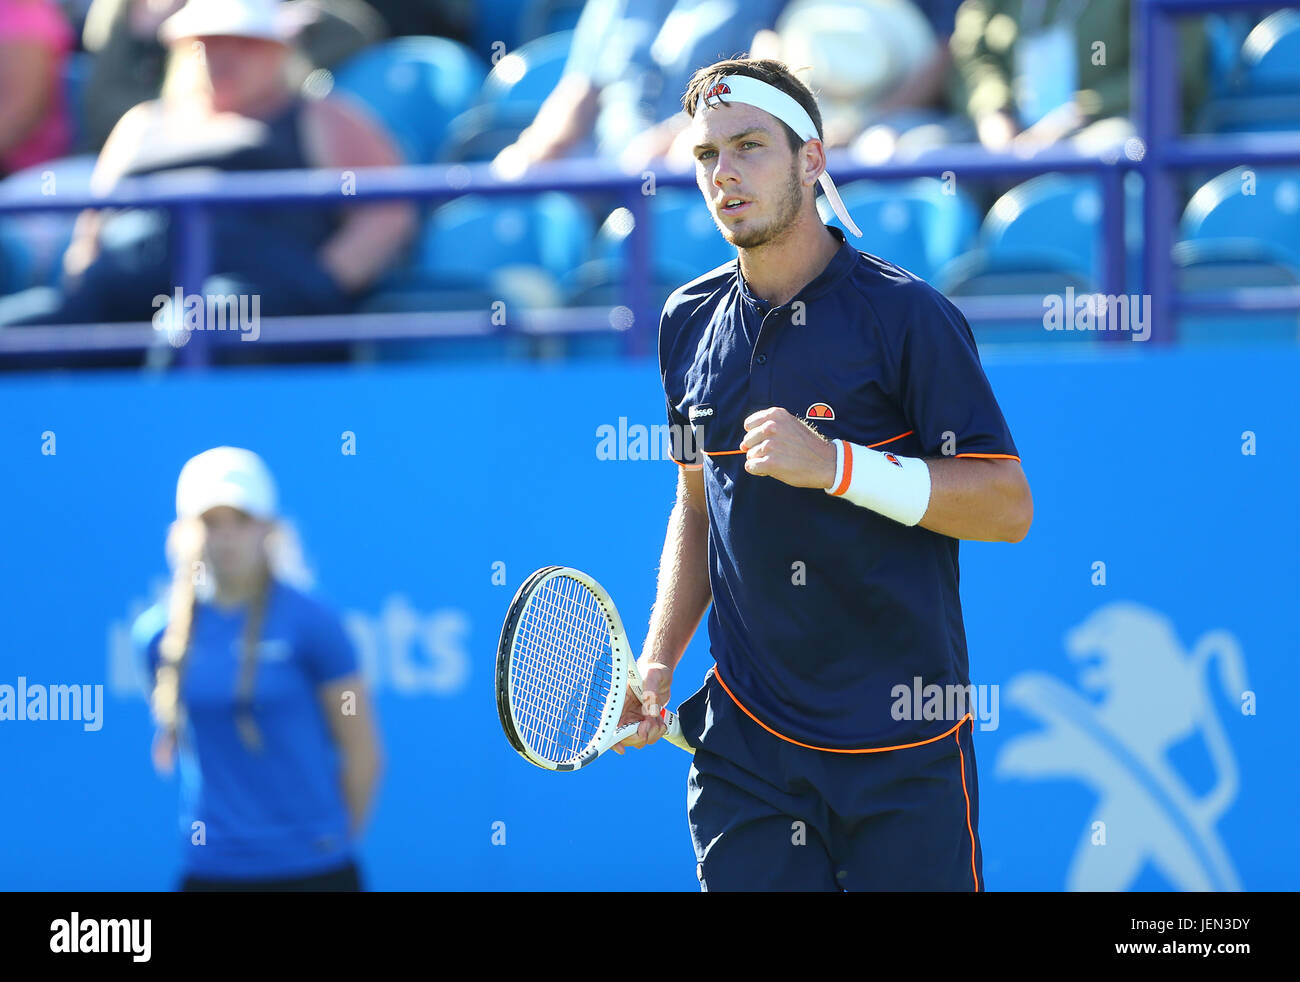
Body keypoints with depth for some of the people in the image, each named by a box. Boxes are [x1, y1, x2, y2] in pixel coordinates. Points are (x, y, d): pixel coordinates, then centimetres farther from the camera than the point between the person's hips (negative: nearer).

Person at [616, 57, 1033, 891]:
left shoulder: (905, 314, -8)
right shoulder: (689, 321, 10)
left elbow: (1009, 506, -11)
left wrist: (835, 464, -21)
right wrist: (659, 659, 8)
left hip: (905, 741, -4)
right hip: (744, 742, 4)